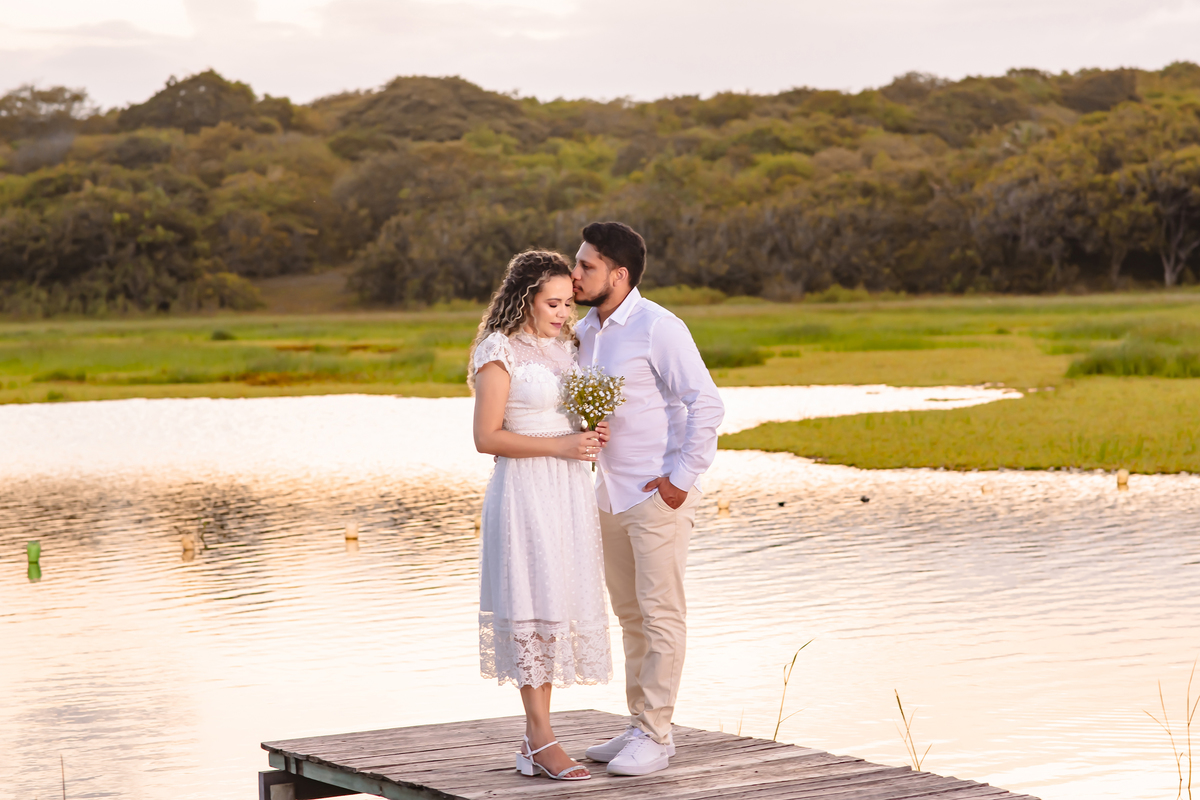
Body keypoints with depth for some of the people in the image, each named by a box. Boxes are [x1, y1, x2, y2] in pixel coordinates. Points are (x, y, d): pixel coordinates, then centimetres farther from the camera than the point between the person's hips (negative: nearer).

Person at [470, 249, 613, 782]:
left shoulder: (565, 347, 14)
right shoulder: (500, 351, -8)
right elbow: (486, 437, -12)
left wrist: (592, 438, 2)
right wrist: (560, 445, -17)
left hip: (569, 493, 7)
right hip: (524, 493, -7)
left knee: (555, 610, 6)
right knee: (534, 605, -8)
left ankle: (533, 743, 11)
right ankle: (543, 742, -5)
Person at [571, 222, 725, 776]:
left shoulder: (658, 328, -15)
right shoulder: (584, 331, 10)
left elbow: (706, 404, -16)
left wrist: (682, 477, -16)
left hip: (658, 495, -8)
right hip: (609, 495, 8)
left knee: (661, 615, -3)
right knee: (630, 614, 13)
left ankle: (655, 736, 2)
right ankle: (640, 726, 21)